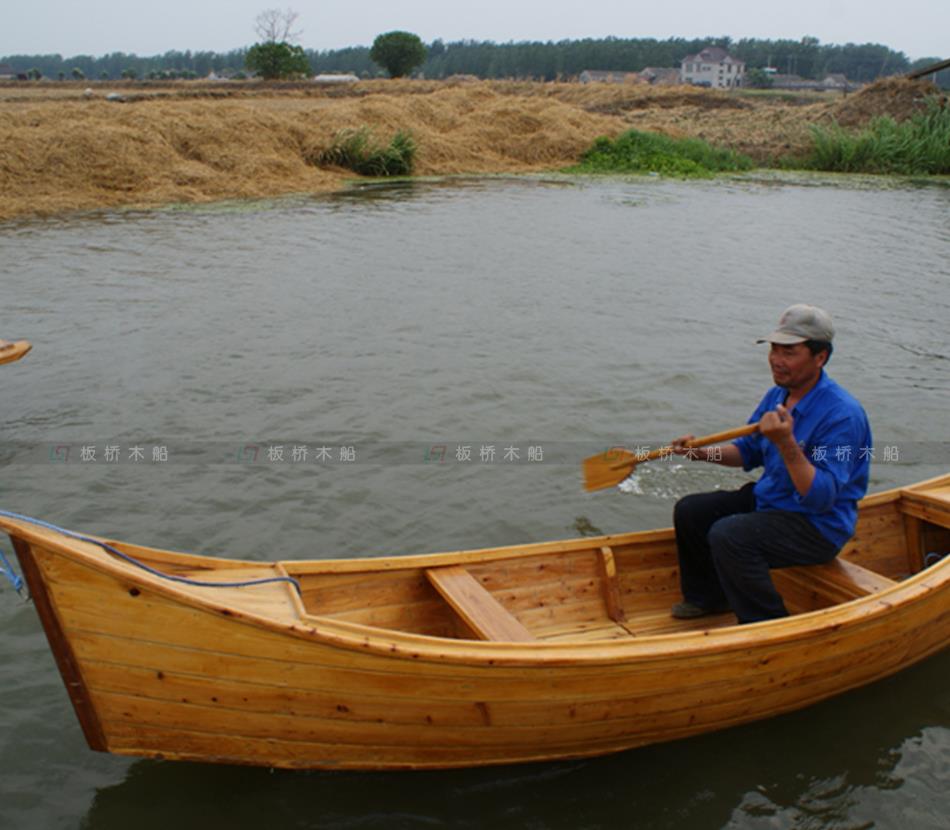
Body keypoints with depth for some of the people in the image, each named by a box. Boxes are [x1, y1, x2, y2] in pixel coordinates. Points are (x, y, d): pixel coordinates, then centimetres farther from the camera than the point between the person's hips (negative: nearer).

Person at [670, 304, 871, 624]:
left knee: (727, 535, -29)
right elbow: (748, 452, 15)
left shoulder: (842, 414, -25)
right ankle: (709, 597, 26)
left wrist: (786, 444, -39)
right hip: (767, 499, 9)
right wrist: (701, 452, -2)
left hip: (818, 526, -9)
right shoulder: (777, 395, 1)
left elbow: (821, 498, -29)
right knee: (689, 511, 5)